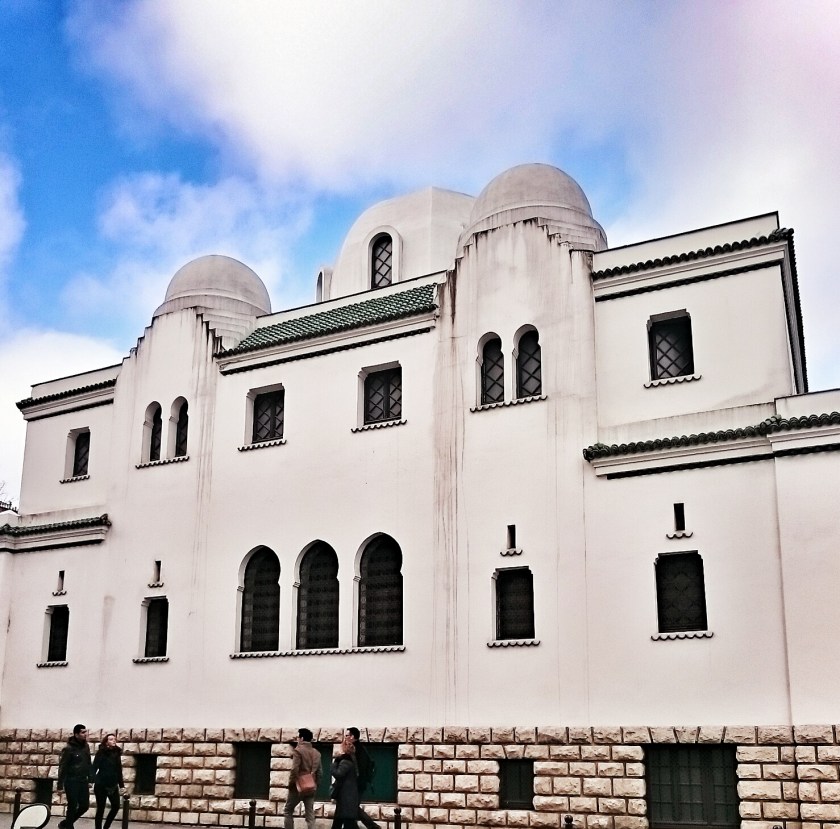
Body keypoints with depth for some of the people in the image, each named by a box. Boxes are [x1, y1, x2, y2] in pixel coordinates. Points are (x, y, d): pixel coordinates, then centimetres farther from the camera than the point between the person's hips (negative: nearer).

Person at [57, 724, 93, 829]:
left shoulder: (86, 746, 6)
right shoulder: (68, 748, -14)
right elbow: (62, 767, -13)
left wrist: (89, 779, 13)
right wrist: (60, 785, -14)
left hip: (83, 781, 7)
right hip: (71, 781, -7)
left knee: (85, 805, 8)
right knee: (72, 807, -1)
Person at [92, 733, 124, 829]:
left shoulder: (117, 753, 6)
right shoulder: (101, 752, -7)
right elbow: (94, 767, -14)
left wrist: (121, 785, 12)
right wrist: (92, 780, -27)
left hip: (113, 785, 5)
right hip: (101, 785, -5)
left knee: (116, 807, 1)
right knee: (101, 809, 2)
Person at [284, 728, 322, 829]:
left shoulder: (298, 750, -10)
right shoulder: (317, 753, 10)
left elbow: (295, 770, -18)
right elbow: (319, 772, 10)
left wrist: (291, 783, -7)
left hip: (298, 786, -5)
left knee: (288, 811, 10)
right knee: (310, 814, 6)